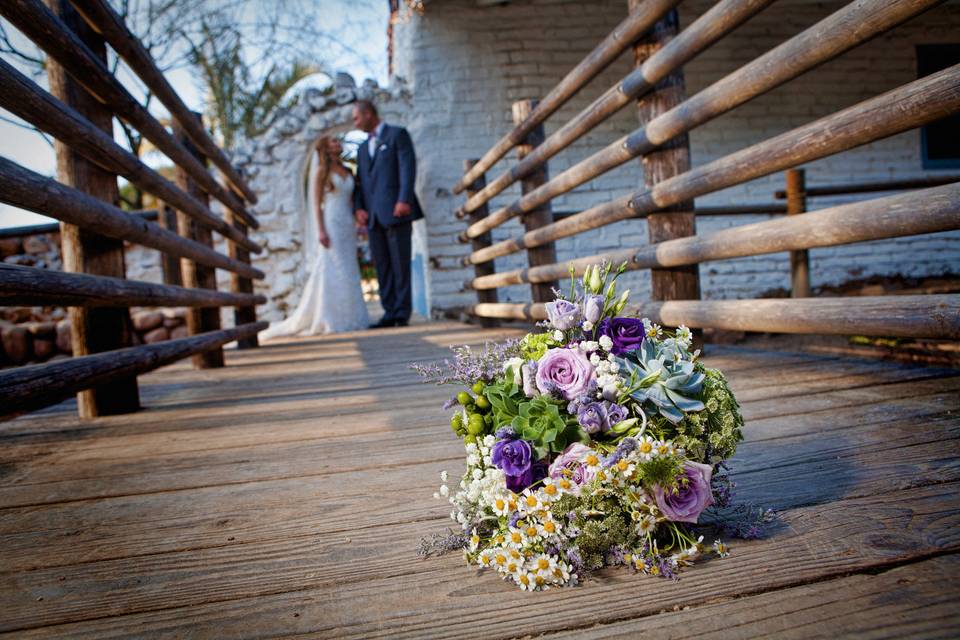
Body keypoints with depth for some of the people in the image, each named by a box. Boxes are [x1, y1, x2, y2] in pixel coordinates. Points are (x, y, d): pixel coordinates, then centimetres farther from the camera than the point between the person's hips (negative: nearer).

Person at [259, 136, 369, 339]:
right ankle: (328, 320, -8)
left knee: (348, 272, 4)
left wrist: (357, 224, 8)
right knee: (330, 271, -9)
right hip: (330, 224, -6)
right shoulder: (321, 170, 0)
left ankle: (348, 318, 9)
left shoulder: (347, 171, 17)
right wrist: (320, 230, -16)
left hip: (347, 226, 6)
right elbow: (317, 203, -6)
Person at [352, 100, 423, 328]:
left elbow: (408, 167, -6)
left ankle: (402, 313, -3)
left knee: (400, 264, -6)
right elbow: (360, 181, 19)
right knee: (382, 266, 2)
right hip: (373, 216, 6)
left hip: (395, 211, -6)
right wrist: (358, 207, 3)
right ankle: (390, 313, 5)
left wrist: (404, 200, -18)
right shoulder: (363, 148, 26)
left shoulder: (397, 134, 6)